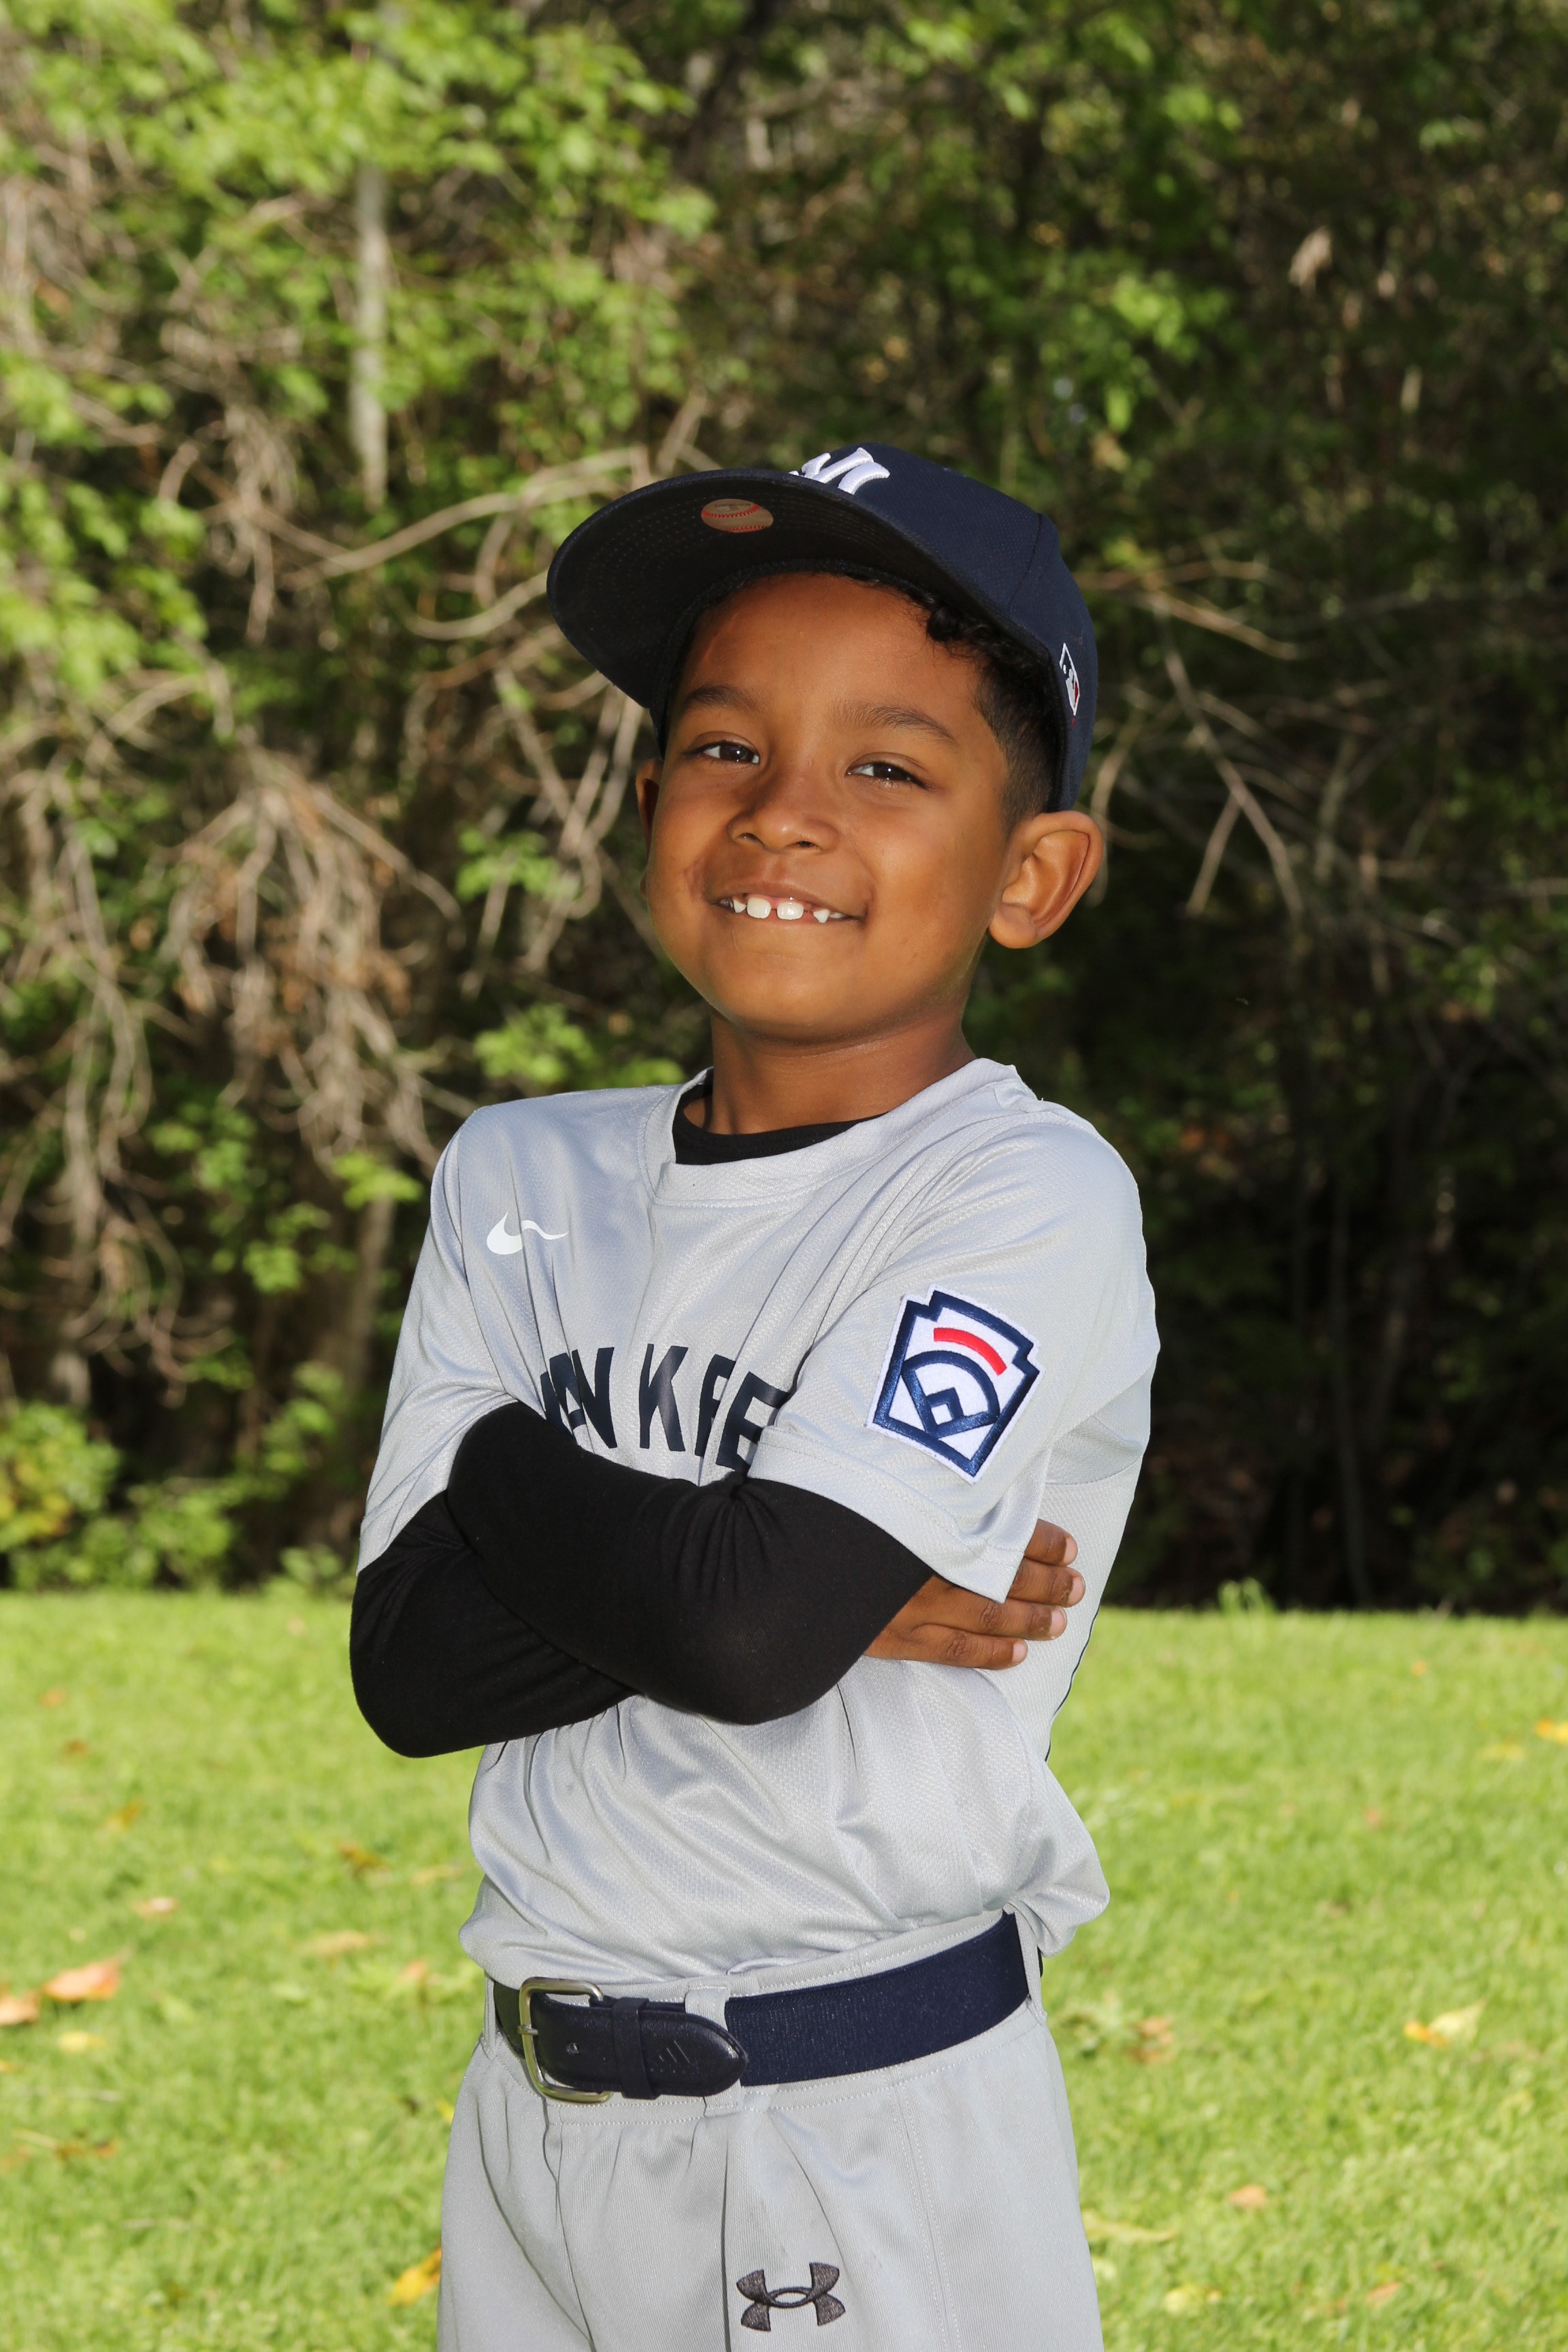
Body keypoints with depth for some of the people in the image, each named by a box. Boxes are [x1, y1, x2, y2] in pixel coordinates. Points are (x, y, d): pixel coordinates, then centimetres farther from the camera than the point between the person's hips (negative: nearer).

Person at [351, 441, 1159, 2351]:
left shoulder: (1028, 1202, -13)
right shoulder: (524, 1180, 5)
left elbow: (746, 1627, -24)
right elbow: (413, 1662, -4)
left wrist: (503, 1459, -6)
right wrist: (828, 1583, -15)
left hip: (875, 2140, -5)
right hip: (537, 2108, 5)